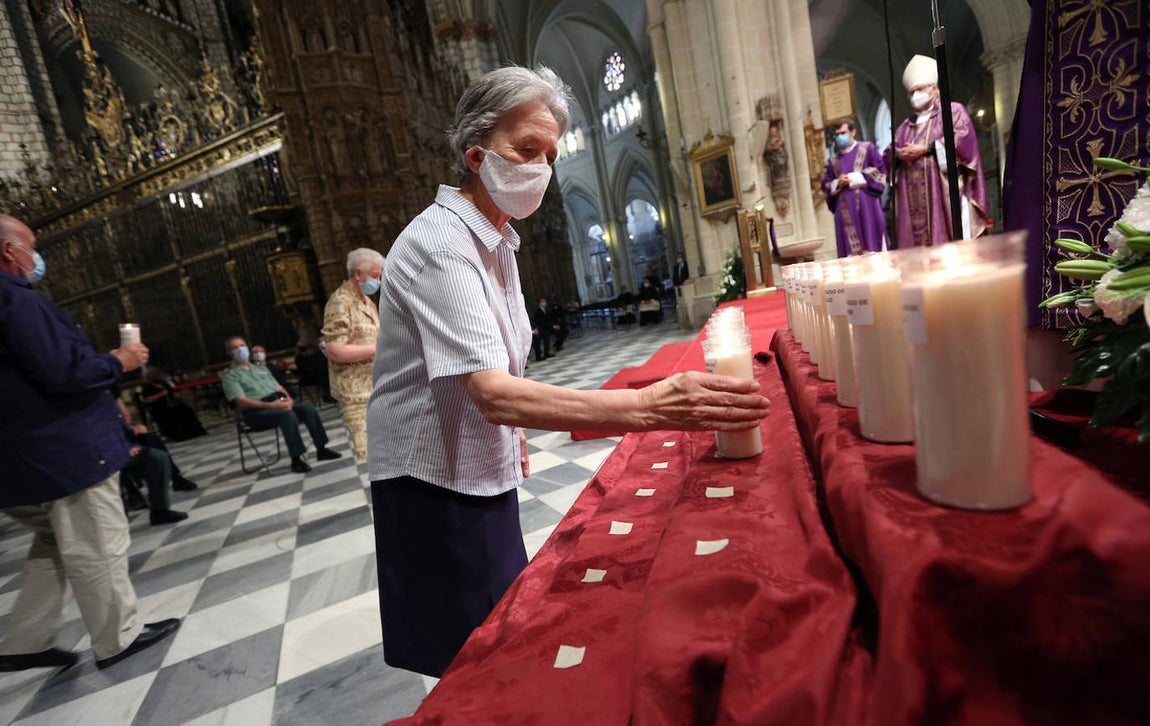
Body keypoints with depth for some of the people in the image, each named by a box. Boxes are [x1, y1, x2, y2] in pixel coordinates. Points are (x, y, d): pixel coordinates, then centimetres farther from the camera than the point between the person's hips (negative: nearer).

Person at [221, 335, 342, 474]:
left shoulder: (261, 368, 25)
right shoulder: (230, 376, 3)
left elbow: (279, 388, 19)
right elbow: (241, 400, -13)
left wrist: (288, 399, -6)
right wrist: (270, 405, -25)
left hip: (278, 403, 6)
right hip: (256, 411, -6)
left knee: (308, 408, -19)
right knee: (288, 414, -35)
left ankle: (321, 449, -15)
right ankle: (296, 460, -31)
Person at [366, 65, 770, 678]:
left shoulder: (494, 238, 8)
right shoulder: (440, 244, -24)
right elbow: (492, 394, -37)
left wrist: (511, 427, 14)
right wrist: (648, 408, -45)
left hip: (483, 469, 9)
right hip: (437, 482, -9)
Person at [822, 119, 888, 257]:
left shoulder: (867, 148, 9)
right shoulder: (833, 160, 19)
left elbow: (880, 170, -2)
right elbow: (826, 185, 15)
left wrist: (853, 178, -8)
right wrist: (838, 183, -6)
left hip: (866, 205, -3)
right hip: (845, 209, 3)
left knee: (870, 244, -7)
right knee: (850, 250, -3)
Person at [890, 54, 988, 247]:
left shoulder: (953, 111, 11)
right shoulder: (905, 126, 26)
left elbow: (963, 138, -6)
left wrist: (926, 148, -10)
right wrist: (900, 154, -7)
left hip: (945, 189, -4)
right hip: (914, 197, 4)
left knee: (950, 238, -9)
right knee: (916, 238, -3)